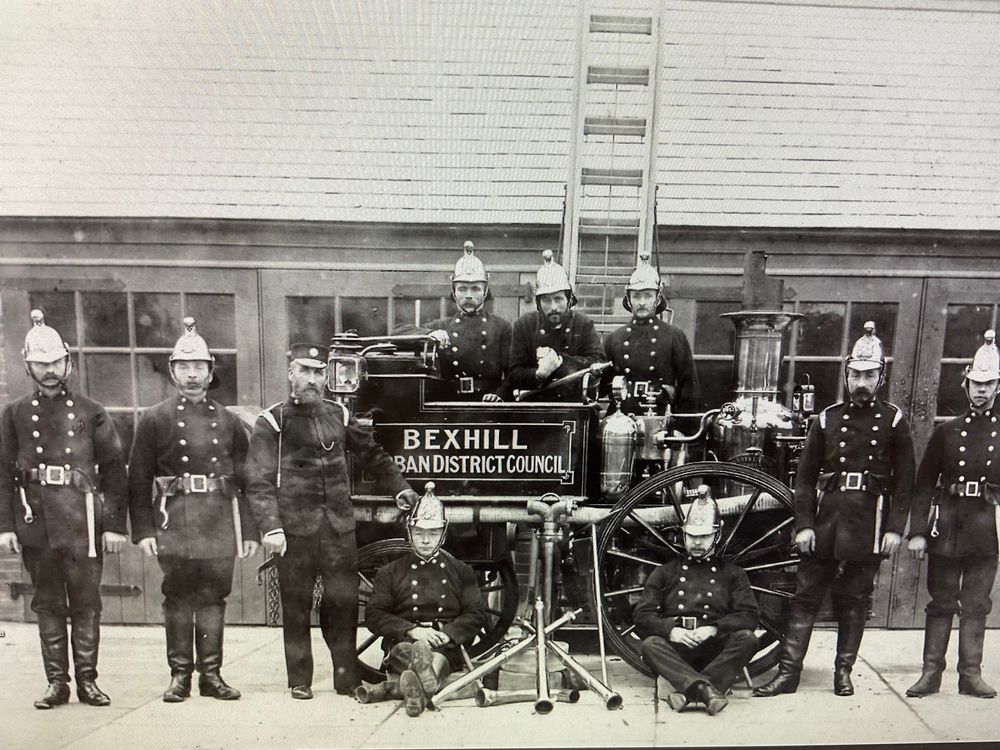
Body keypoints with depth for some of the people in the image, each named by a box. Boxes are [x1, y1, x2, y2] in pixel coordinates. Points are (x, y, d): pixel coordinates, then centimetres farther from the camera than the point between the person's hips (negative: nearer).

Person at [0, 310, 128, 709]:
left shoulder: (91, 412, 5)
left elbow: (114, 470, 3)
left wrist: (115, 524, -3)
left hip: (83, 521, -1)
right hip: (35, 522, 1)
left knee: (86, 602, 2)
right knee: (47, 604, 8)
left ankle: (87, 679, 13)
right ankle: (57, 681, 18)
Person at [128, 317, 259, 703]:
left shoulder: (228, 421, 10)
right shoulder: (155, 418, 5)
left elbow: (245, 479, 9)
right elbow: (138, 479, 2)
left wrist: (250, 531, 5)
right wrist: (143, 530, -6)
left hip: (220, 522, 2)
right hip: (174, 522, -2)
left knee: (214, 597, 6)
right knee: (178, 597, 4)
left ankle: (211, 674, 17)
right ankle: (180, 675, 17)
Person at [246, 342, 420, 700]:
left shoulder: (338, 415, 12)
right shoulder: (271, 422, -1)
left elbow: (371, 454, 23)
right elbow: (259, 482, -6)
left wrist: (400, 488, 18)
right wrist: (270, 528, -15)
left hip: (339, 526, 3)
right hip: (295, 528, -3)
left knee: (344, 600, 4)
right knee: (296, 604, 6)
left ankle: (347, 676, 18)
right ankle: (300, 680, 21)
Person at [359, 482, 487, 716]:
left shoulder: (461, 571, 21)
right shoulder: (390, 572, 19)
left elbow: (476, 615, 11)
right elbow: (373, 616, 7)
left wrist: (446, 633, -10)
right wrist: (412, 630, -11)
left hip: (446, 645, 0)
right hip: (403, 642, 0)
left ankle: (395, 685, -59)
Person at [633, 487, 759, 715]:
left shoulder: (732, 573, 23)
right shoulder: (665, 572, 23)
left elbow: (750, 615, 7)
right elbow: (642, 615, 11)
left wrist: (714, 629, -13)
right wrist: (670, 630, -11)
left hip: (716, 648, 0)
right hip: (676, 648, 0)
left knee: (747, 639, -30)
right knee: (649, 645, -31)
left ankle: (686, 692, -42)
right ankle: (705, 688, -50)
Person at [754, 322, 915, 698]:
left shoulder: (894, 421, 4)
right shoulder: (827, 419, 7)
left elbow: (904, 480, 2)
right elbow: (805, 476, 5)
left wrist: (895, 528, -5)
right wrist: (804, 524, -2)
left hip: (868, 526, -1)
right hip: (824, 521, 2)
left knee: (854, 602, 8)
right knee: (806, 596, 3)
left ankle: (843, 671, 23)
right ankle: (788, 672, 8)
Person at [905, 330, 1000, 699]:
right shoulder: (946, 430, 5)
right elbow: (924, 483, 3)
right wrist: (917, 531, -3)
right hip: (947, 526, 0)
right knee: (941, 602, 6)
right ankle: (931, 672, 13)